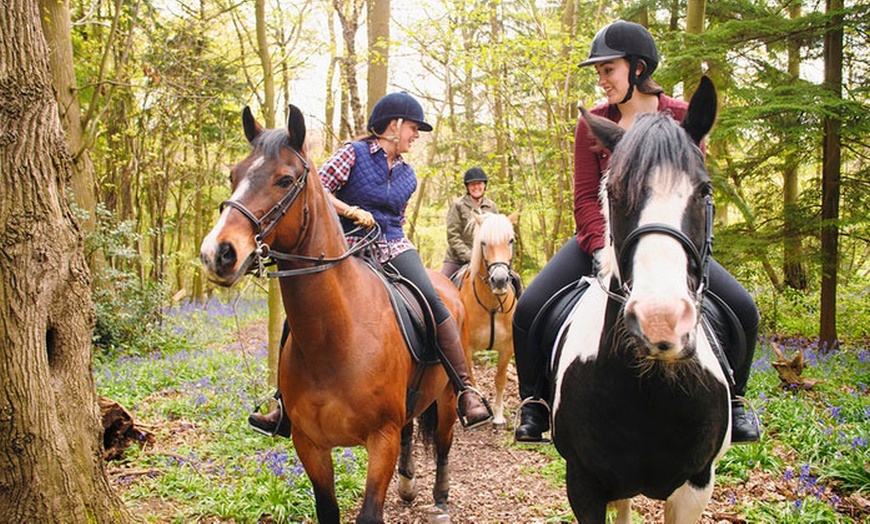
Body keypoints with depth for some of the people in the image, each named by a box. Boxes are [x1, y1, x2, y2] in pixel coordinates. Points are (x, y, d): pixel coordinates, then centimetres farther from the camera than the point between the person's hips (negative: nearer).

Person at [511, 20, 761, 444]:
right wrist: (602, 249, -21)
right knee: (530, 309, -21)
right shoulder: (592, 124, -1)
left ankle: (732, 400, 9)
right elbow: (586, 197, -4)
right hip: (603, 238, 0)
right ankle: (534, 405, 1)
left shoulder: (681, 118, -3)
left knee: (741, 309, -17)